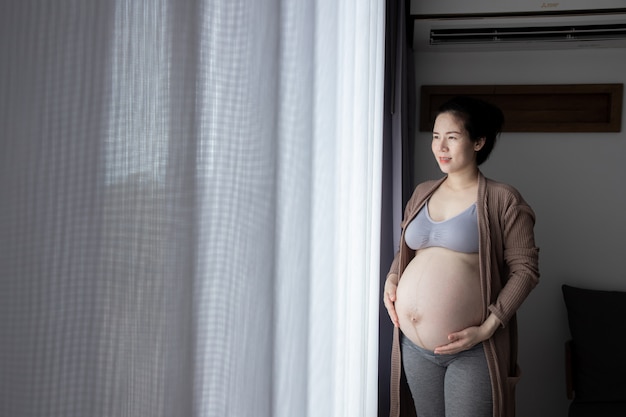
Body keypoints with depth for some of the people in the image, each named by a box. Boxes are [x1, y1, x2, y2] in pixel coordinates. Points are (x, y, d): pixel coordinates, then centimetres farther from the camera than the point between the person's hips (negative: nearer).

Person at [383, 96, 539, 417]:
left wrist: (488, 328, -16)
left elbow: (525, 268, -9)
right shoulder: (422, 193, 9)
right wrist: (391, 280, 2)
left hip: (471, 351, -5)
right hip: (414, 346, 5)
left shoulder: (502, 200, -7)